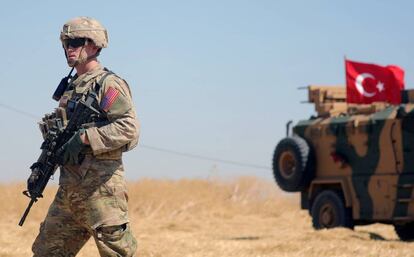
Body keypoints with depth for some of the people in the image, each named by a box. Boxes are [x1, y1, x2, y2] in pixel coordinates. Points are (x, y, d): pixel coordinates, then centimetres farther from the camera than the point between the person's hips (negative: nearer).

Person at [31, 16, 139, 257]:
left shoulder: (108, 83, -8)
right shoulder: (71, 88, 19)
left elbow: (129, 127, -20)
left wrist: (84, 138, -21)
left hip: (100, 187, -9)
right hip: (69, 188, 9)